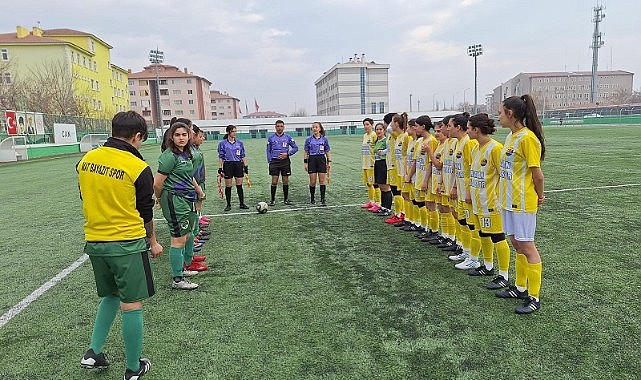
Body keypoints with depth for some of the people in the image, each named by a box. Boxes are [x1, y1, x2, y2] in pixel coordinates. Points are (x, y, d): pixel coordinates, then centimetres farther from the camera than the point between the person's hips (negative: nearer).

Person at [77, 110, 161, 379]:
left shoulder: (86, 160, 3)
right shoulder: (138, 168, -14)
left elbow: (86, 199, 13)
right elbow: (145, 212, -4)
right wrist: (153, 241, 12)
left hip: (94, 242, 6)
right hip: (128, 244, -6)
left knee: (111, 295, 26)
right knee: (131, 306, 6)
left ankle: (94, 352, 25)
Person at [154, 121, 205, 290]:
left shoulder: (186, 154, 12)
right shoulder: (170, 156, -15)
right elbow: (157, 183, -14)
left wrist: (198, 190, 35)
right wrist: (159, 198, 1)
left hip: (188, 199, 9)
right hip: (175, 200, -9)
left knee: (187, 235, 18)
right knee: (179, 240, -4)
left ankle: (183, 268, 35)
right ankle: (177, 280, 6)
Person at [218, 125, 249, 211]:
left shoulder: (240, 143, 8)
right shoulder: (222, 143, 0)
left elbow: (243, 156, 11)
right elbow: (220, 157, 0)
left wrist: (245, 166, 6)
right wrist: (220, 168, -5)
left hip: (238, 165, 2)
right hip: (228, 165, -2)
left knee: (239, 185, 3)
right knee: (228, 186, 3)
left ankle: (242, 204, 12)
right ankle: (228, 205, 14)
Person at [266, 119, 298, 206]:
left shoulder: (288, 137, 3)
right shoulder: (271, 138, 5)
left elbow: (295, 148, 5)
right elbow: (268, 151, 9)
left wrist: (287, 154, -8)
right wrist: (270, 161, -1)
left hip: (285, 161, 1)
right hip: (274, 162, 0)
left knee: (285, 181, 6)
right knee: (274, 181, -3)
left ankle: (286, 199, 17)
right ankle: (273, 199, 8)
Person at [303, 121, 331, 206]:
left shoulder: (324, 139, 5)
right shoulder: (309, 140, 3)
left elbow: (327, 152, 8)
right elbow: (306, 152, 5)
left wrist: (329, 162, 2)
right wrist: (305, 163, -2)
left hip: (322, 160, 0)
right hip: (312, 160, 0)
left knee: (322, 180, -3)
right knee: (312, 181, 1)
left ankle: (323, 199, 0)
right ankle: (312, 198, 18)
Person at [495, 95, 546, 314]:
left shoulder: (527, 138, -18)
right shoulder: (511, 136, 11)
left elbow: (537, 174, -15)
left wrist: (539, 197, -2)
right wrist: (505, 193, 9)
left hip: (523, 202, -9)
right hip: (509, 200, 9)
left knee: (527, 247, 0)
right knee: (517, 244, 18)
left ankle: (534, 298, 12)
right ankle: (520, 287, 32)